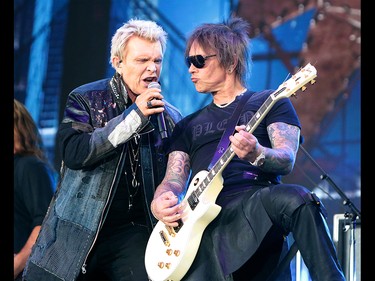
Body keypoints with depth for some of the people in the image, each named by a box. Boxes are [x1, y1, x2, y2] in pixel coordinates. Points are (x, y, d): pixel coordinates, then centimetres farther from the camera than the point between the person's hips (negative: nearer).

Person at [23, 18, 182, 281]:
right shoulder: (85, 99, 0)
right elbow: (74, 153, -17)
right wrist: (135, 115, -18)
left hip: (133, 232, 1)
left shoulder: (171, 118, 8)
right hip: (76, 230, -1)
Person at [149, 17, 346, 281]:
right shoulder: (188, 125, 28)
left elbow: (287, 160, -1)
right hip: (202, 215, 3)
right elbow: (173, 180, 18)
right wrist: (160, 203, -7)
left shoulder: (270, 102, 14)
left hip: (256, 208, -3)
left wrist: (257, 155, -25)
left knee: (297, 199, -37)